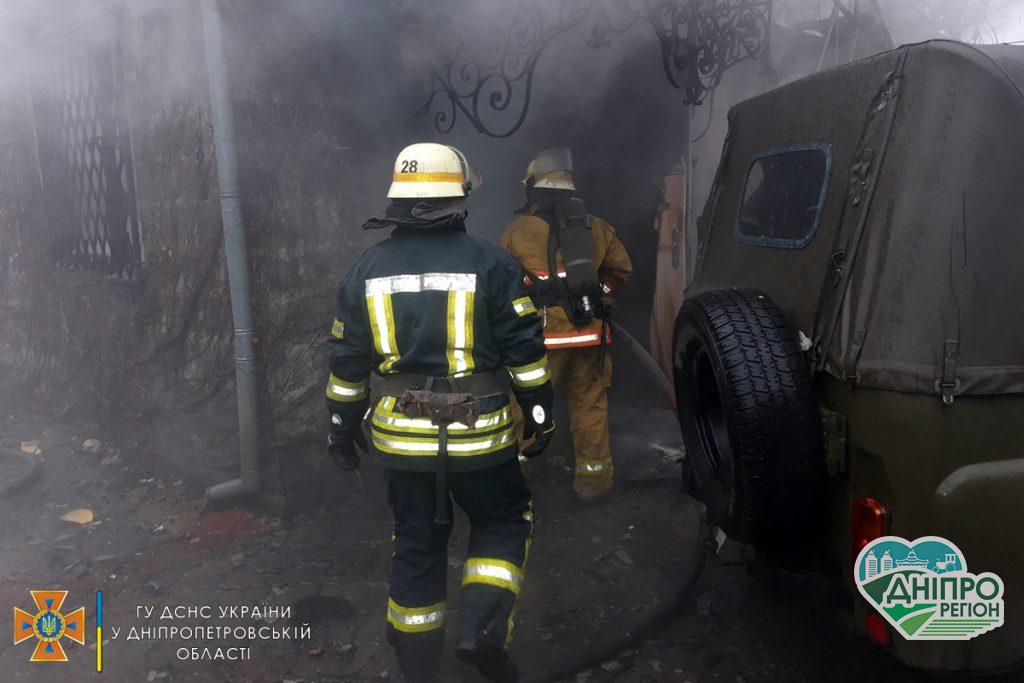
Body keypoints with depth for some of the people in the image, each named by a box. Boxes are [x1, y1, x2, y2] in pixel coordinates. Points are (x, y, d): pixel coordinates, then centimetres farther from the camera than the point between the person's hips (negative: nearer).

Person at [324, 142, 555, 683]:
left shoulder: (367, 270, 3)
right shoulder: (488, 263, -7)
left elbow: (347, 362, 7)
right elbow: (525, 351, -6)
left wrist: (343, 428, 17)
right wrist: (540, 415, 5)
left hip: (401, 436, 3)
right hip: (478, 434, -3)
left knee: (416, 544, 17)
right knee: (503, 520, 20)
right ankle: (481, 627, 5)